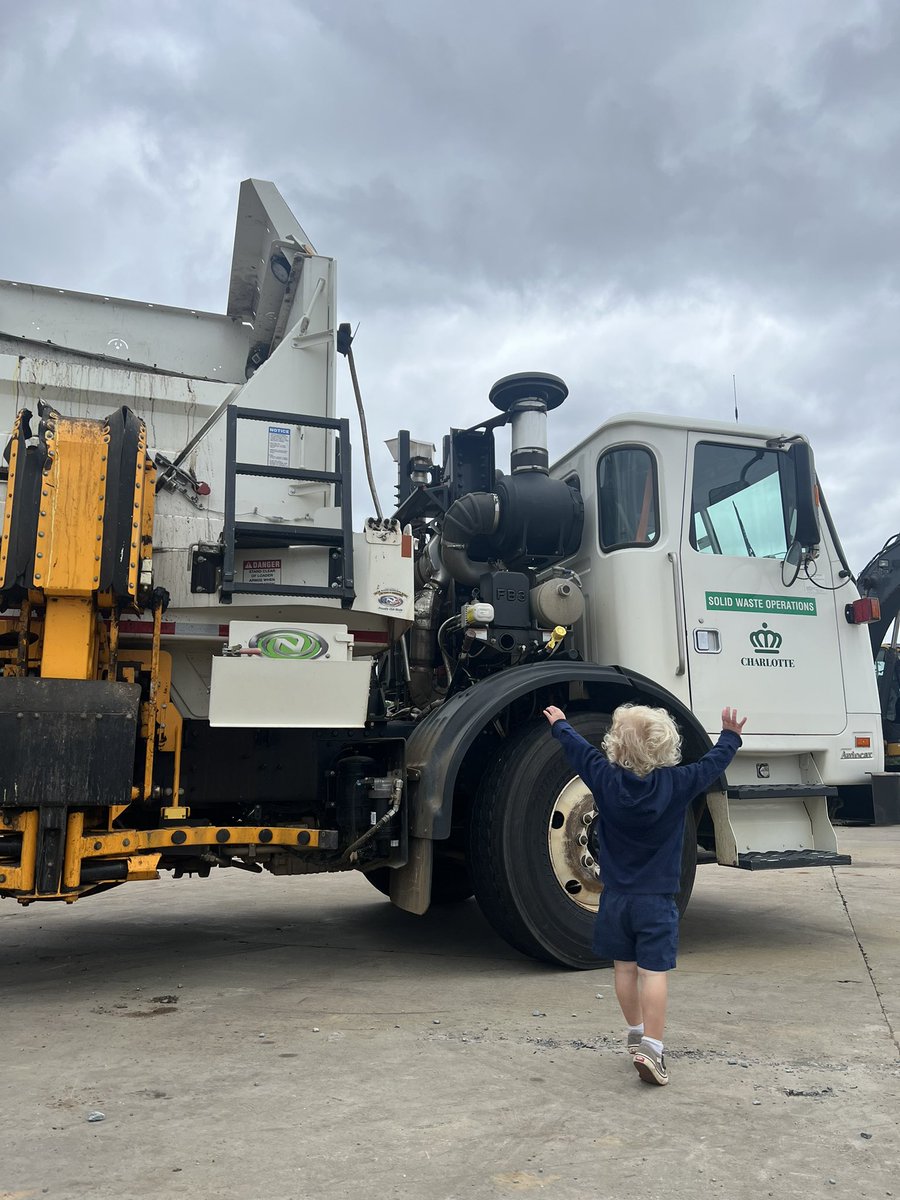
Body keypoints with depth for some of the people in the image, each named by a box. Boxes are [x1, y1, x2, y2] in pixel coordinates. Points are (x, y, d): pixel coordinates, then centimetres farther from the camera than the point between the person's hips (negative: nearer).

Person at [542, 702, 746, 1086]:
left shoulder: (605, 779, -9)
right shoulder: (677, 783, -11)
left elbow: (578, 749, 8)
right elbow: (713, 764, 4)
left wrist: (559, 724, 27)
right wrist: (730, 735, 23)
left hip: (615, 896, 3)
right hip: (656, 899, -2)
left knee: (625, 968, 15)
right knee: (654, 972, -3)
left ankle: (636, 1034, 33)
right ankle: (651, 1047, -8)